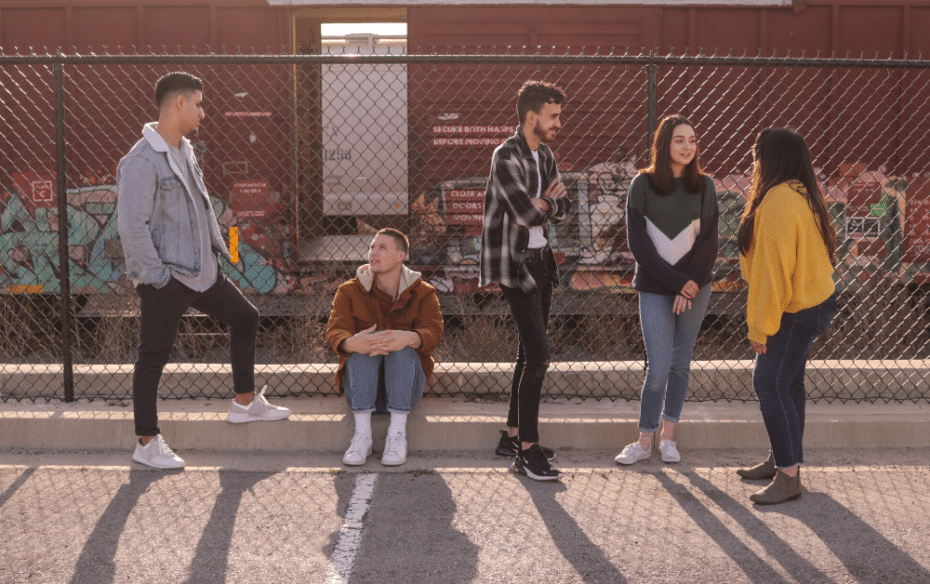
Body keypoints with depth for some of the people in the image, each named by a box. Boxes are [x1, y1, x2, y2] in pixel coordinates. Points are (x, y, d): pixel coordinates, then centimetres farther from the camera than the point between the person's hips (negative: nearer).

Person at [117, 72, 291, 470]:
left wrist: (218, 247, 17)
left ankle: (246, 402, 30)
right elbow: (131, 227, -23)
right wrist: (156, 276, -21)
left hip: (200, 270, 9)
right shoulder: (141, 162, -19)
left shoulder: (184, 151, 11)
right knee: (153, 358, 2)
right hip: (164, 279, -9)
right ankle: (147, 443, 13)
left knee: (245, 318, 17)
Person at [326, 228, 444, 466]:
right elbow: (335, 331, -14)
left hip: (406, 384, 0)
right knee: (364, 344, -29)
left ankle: (398, 432, -35)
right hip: (360, 384, 1)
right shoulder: (349, 292, 3)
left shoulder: (423, 293, 2)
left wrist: (408, 338, -43)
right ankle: (362, 433, -37)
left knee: (403, 347, -30)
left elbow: (433, 333, -17)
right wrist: (351, 343, -41)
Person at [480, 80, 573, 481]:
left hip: (540, 260, 9)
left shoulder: (544, 155, 13)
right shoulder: (507, 156, -15)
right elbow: (526, 213, -24)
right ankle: (527, 451, -6)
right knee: (538, 354, -12)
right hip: (514, 264, -9)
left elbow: (563, 208, 9)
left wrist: (541, 204, -12)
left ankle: (512, 435, 25)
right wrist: (549, 200, -3)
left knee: (531, 353, 13)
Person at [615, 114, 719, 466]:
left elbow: (708, 241, 2)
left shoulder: (704, 186, 5)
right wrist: (676, 282, -11)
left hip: (695, 288, 3)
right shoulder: (643, 185, -2)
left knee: (681, 363, 8)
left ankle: (668, 436, 19)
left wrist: (692, 283, -11)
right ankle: (645, 441, 5)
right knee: (658, 367, -7)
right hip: (655, 289, -2)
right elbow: (638, 242, -7)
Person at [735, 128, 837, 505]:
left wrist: (760, 326, -20)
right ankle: (781, 460, 27)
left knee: (770, 385, -10)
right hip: (813, 301, 11)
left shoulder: (779, 200, -22)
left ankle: (789, 476, -8)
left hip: (796, 313, -10)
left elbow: (773, 268, -24)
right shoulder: (801, 195, 12)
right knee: (786, 383, 16)